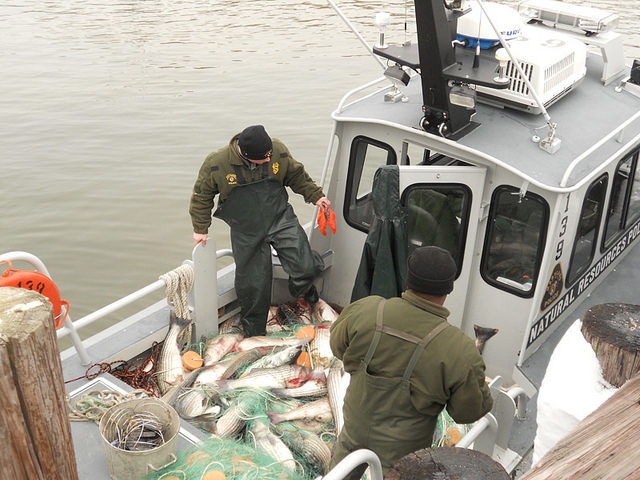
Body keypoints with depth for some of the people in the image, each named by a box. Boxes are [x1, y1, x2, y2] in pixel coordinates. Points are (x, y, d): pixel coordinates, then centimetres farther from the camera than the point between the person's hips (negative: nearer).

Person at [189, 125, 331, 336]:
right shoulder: (216, 164, -17)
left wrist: (315, 196, 8)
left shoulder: (278, 150, -11)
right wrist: (200, 228, 1)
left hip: (280, 218, 1)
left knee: (304, 267, -11)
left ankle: (303, 287, 29)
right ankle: (253, 330, 30)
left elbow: (296, 175, 9)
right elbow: (202, 196, -1)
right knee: (252, 281, 6)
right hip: (246, 231, -1)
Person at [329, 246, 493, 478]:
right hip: (402, 447, -2)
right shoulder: (460, 353, -30)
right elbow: (469, 411, -14)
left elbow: (339, 346, -2)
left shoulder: (366, 311, -23)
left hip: (356, 427, 2)